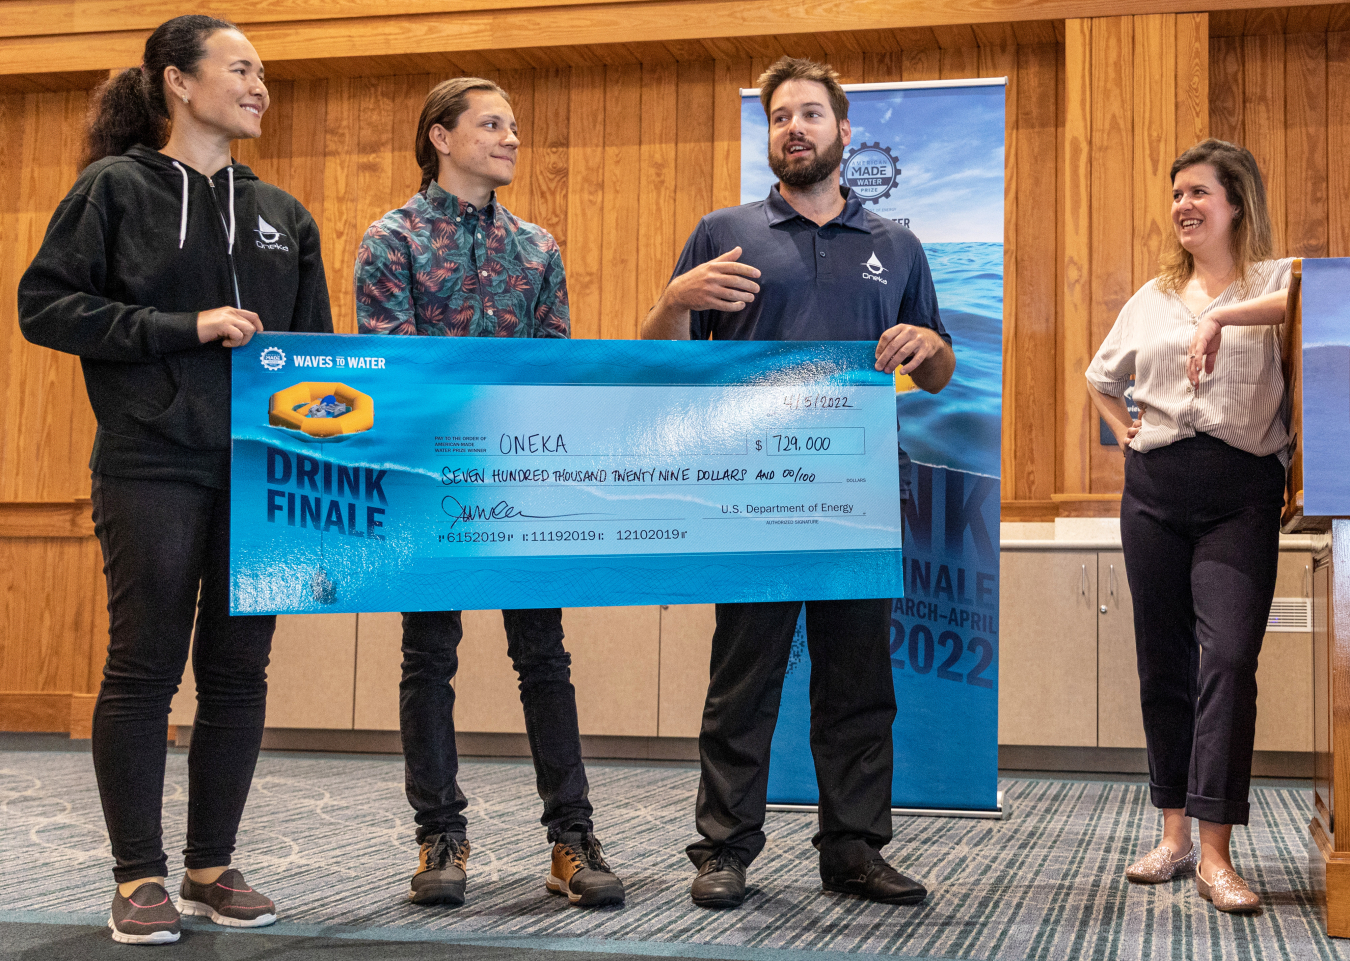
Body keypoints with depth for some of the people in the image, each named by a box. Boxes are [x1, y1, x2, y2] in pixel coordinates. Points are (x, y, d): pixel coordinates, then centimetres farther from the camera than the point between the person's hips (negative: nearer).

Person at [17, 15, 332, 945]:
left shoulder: (282, 214, 15)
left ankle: (213, 868, 17)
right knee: (145, 667, -1)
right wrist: (184, 329, -12)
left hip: (259, 473, 5)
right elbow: (46, 306, -6)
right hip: (151, 467, -4)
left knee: (239, 670, 6)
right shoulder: (116, 189, 2)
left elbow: (315, 348, 18)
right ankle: (140, 878, 9)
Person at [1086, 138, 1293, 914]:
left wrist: (1222, 316, -30)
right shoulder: (1153, 298, 17)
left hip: (1240, 492, -5)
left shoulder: (1274, 280, 2)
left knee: (1229, 656, -14)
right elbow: (1102, 378, 31)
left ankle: (1216, 854, -12)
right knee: (1163, 661, 6)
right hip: (1155, 488, 5)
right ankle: (1175, 834, 16)